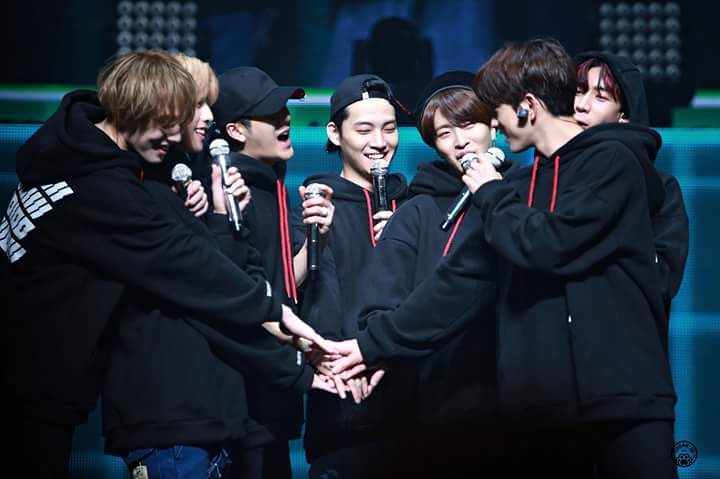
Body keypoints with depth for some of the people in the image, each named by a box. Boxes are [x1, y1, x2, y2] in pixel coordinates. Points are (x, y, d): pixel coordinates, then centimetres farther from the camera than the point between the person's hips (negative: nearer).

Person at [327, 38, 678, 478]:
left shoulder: (612, 161, -5)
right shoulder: (521, 187, 17)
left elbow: (548, 246, -18)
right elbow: (460, 278, 14)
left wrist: (491, 194, 0)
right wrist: (375, 343, 9)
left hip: (623, 399, -6)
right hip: (539, 406, 7)